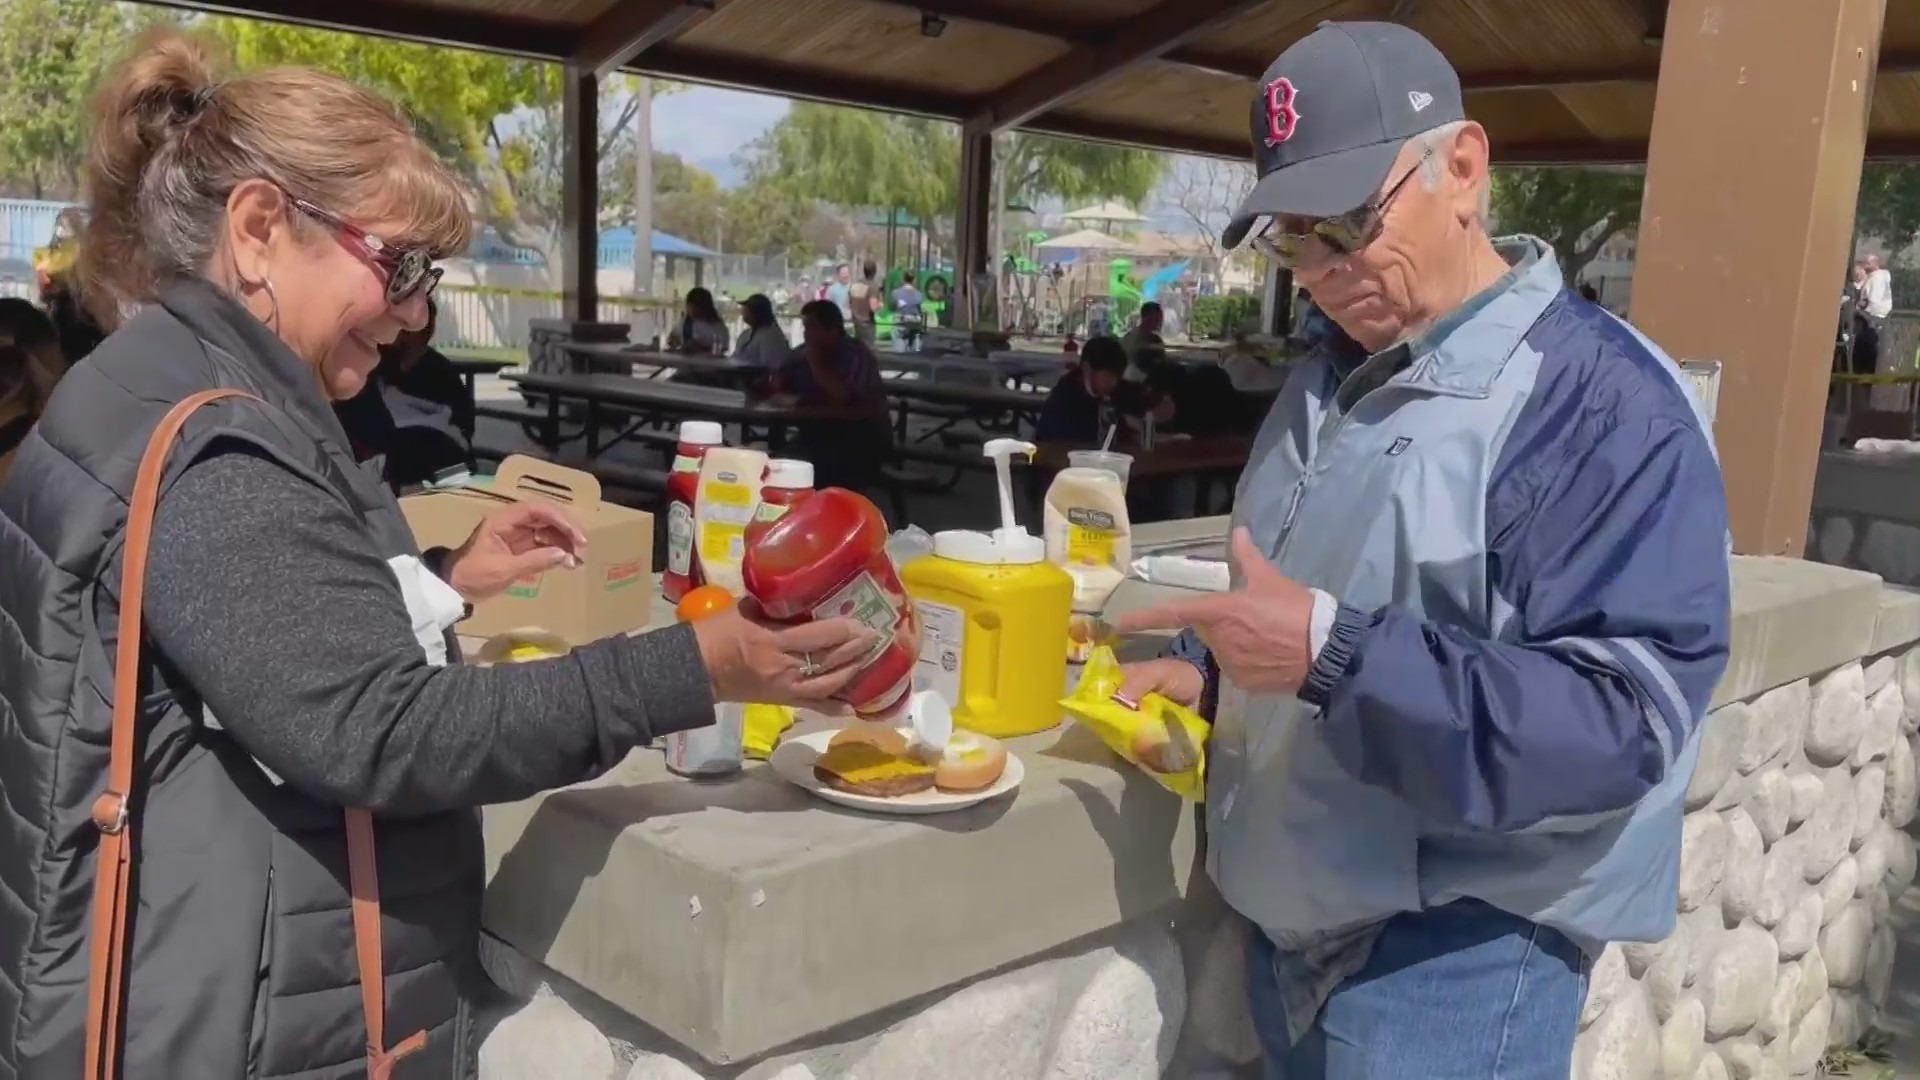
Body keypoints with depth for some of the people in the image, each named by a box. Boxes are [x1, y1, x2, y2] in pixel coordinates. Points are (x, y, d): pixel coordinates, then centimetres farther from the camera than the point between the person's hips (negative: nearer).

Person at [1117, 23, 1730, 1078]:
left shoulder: (1605, 404, -18)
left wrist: (1333, 654, -32)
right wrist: (1205, 674, 1)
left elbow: (1622, 719, -26)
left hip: (1456, 954, -7)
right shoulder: (1331, 380, 8)